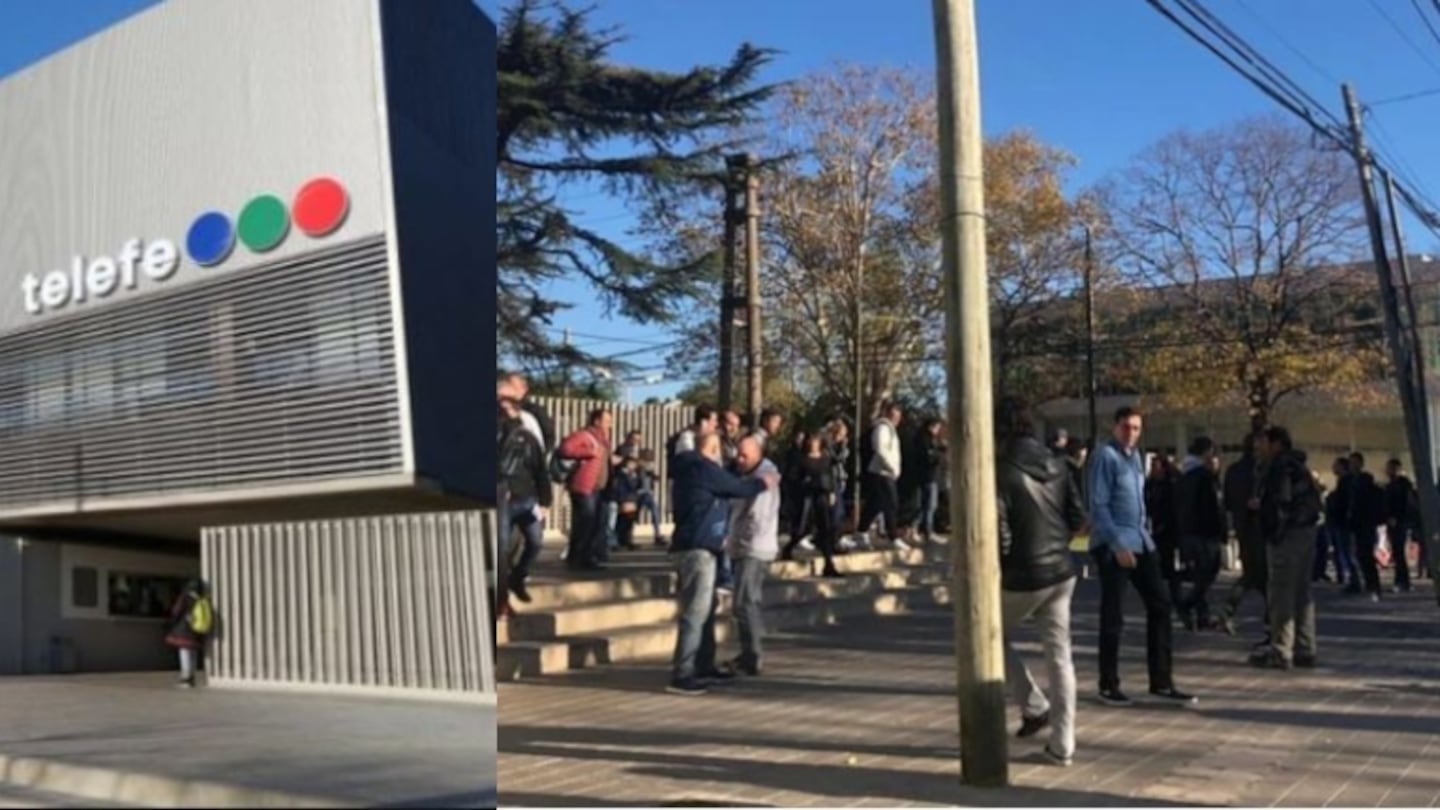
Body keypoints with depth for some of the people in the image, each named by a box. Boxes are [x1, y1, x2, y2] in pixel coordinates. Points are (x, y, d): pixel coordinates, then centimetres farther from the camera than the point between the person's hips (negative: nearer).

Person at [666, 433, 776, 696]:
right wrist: (763, 482, 12)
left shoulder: (693, 469, 19)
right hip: (697, 549, -10)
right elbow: (738, 487, -4)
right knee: (696, 612, -11)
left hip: (699, 547, 10)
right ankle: (681, 676, -13)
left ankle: (704, 667, 25)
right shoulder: (704, 468, -11)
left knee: (706, 609, 17)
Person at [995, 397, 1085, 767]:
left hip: (1021, 577, -6)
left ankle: (1035, 708, 17)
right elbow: (1077, 517, 7)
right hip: (1061, 572, 6)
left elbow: (999, 535, -20)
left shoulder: (1003, 472, -18)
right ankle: (1062, 745, 13)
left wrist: (992, 568, -1)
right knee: (1059, 655, 9)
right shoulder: (1057, 465, 2)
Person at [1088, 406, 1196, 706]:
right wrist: (1117, 544, -21)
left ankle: (1161, 682, 15)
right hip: (1113, 546, -8)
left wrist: (1142, 534, 15)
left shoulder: (1135, 455, 15)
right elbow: (1099, 505, -17)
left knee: (1160, 604, 8)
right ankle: (1108, 685, 10)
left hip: (1141, 542, 8)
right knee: (1113, 615, -1)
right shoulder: (1106, 456, -11)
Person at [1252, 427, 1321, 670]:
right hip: (1307, 531, 10)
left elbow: (1280, 503, -20)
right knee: (1302, 593, 14)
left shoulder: (1280, 467, -12)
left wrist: (1273, 533, -16)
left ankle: (1281, 652, -9)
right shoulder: (1300, 467, 19)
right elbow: (1315, 501, 21)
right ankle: (1305, 650, 18)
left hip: (1288, 534, -10)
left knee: (1282, 594, -8)